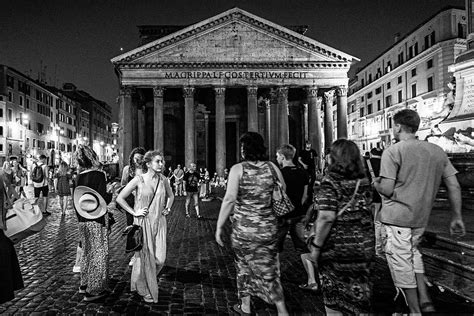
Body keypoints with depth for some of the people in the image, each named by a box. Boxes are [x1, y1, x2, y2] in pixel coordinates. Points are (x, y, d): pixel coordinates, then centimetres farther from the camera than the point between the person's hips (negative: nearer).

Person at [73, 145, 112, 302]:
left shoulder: (79, 177, 3)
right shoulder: (99, 175, -16)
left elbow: (76, 200, 10)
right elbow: (103, 199, -20)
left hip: (83, 220, 7)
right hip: (97, 220, -7)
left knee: (87, 251, 20)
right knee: (99, 253, 4)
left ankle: (84, 284, 32)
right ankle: (94, 289, 10)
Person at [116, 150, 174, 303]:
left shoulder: (163, 180, 3)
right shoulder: (139, 180, -9)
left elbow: (171, 196, 23)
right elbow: (120, 198, -5)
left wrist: (168, 208, 8)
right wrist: (134, 212, -7)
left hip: (159, 222, 4)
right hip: (143, 222, -3)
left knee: (160, 258, 0)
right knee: (146, 257, 5)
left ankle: (149, 281, 32)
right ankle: (145, 290, 26)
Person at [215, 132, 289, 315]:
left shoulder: (237, 169, -11)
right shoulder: (272, 167, 0)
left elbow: (229, 199, -18)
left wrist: (219, 227, -12)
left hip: (243, 229, -2)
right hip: (269, 228, 2)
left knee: (244, 265, 19)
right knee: (268, 269, 14)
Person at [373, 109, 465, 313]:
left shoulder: (393, 151, -11)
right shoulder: (437, 151, 7)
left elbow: (387, 189, -16)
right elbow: (454, 186, 6)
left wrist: (376, 183, 6)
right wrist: (457, 217, 11)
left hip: (397, 217, -6)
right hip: (421, 218, 6)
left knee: (401, 262, 5)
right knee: (412, 253, 26)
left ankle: (415, 311, 16)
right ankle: (424, 299, 20)